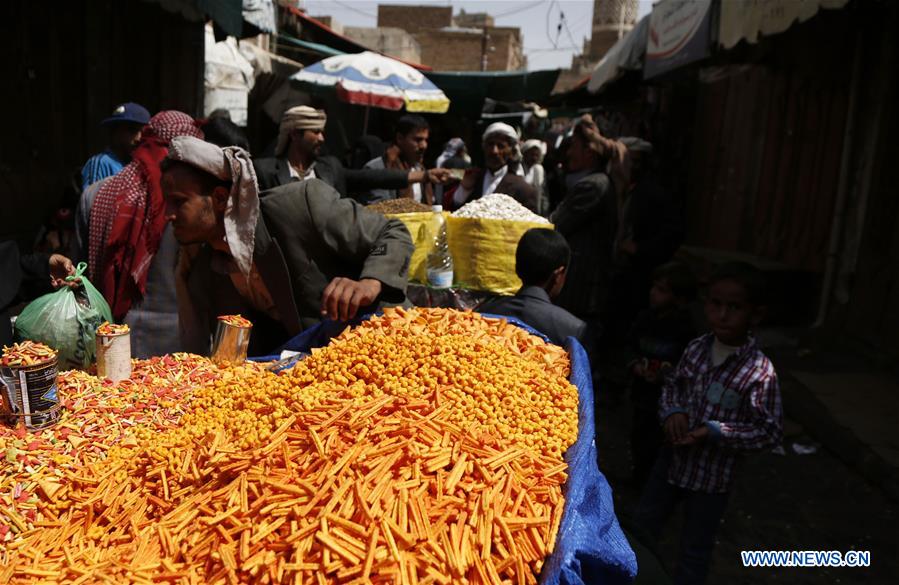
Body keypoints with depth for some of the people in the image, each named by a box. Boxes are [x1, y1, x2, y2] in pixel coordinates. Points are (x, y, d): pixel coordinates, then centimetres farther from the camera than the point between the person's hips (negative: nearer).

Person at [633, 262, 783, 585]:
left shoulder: (760, 372, -23)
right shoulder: (696, 348, -7)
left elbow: (770, 431, -17)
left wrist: (715, 432, -25)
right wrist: (672, 411, -11)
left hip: (712, 475, -5)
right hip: (673, 458, 5)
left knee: (695, 547, 17)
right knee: (642, 522, 23)